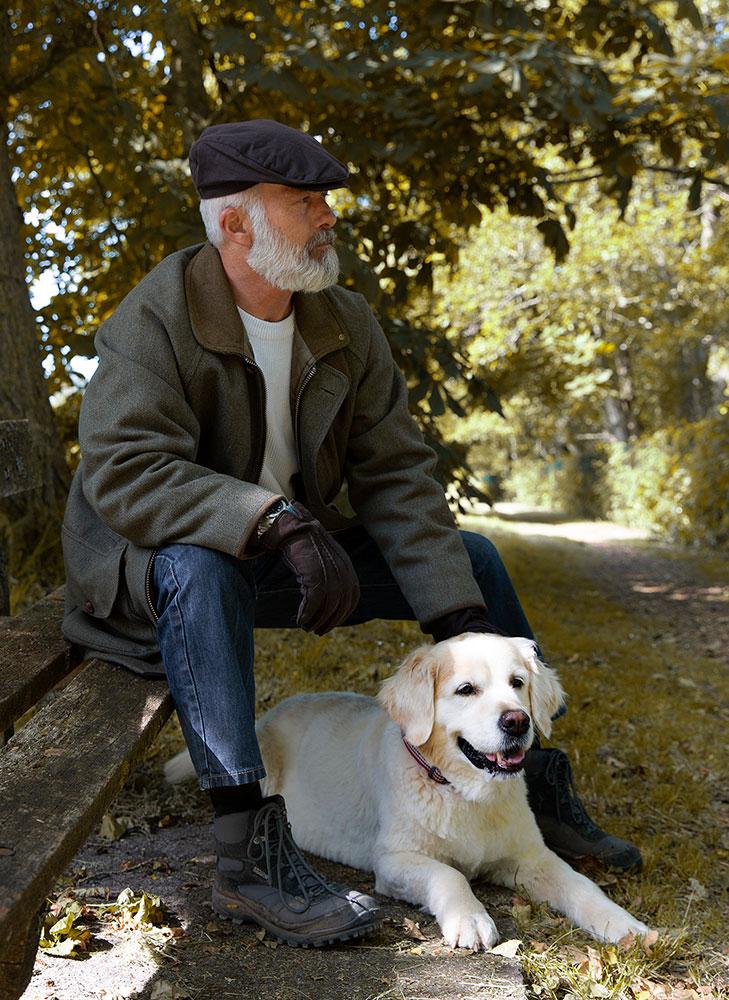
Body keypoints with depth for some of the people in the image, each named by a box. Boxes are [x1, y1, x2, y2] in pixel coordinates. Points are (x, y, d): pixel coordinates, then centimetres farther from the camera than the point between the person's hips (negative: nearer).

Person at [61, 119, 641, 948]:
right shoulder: (155, 320, -20)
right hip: (152, 561, -6)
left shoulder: (346, 324, -1)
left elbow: (395, 474, -5)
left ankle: (538, 791, 10)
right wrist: (279, 524, -43)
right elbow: (123, 472, -32)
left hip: (285, 556, 6)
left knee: (468, 557, 0)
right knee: (201, 565, -41)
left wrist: (460, 615, -16)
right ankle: (249, 854, -37)